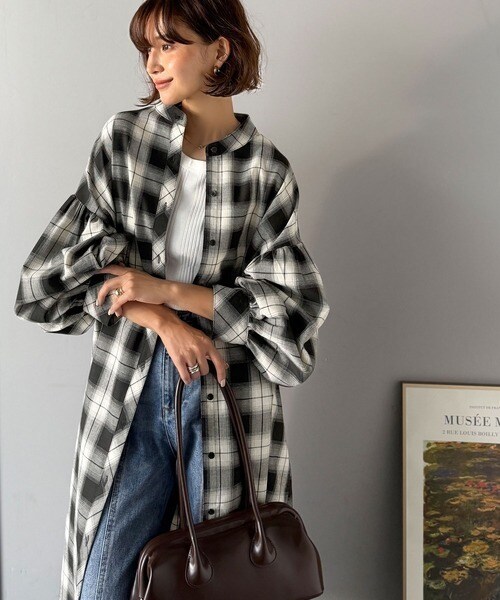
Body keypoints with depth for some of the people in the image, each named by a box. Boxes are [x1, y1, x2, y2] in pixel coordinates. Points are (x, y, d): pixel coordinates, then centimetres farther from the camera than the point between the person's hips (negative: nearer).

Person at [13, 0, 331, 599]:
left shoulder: (266, 169, 0)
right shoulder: (123, 137, 3)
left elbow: (294, 307, -5)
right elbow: (50, 278, 1)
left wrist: (167, 290, -11)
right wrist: (160, 320, -11)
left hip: (230, 401, -1)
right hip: (128, 395, 1)